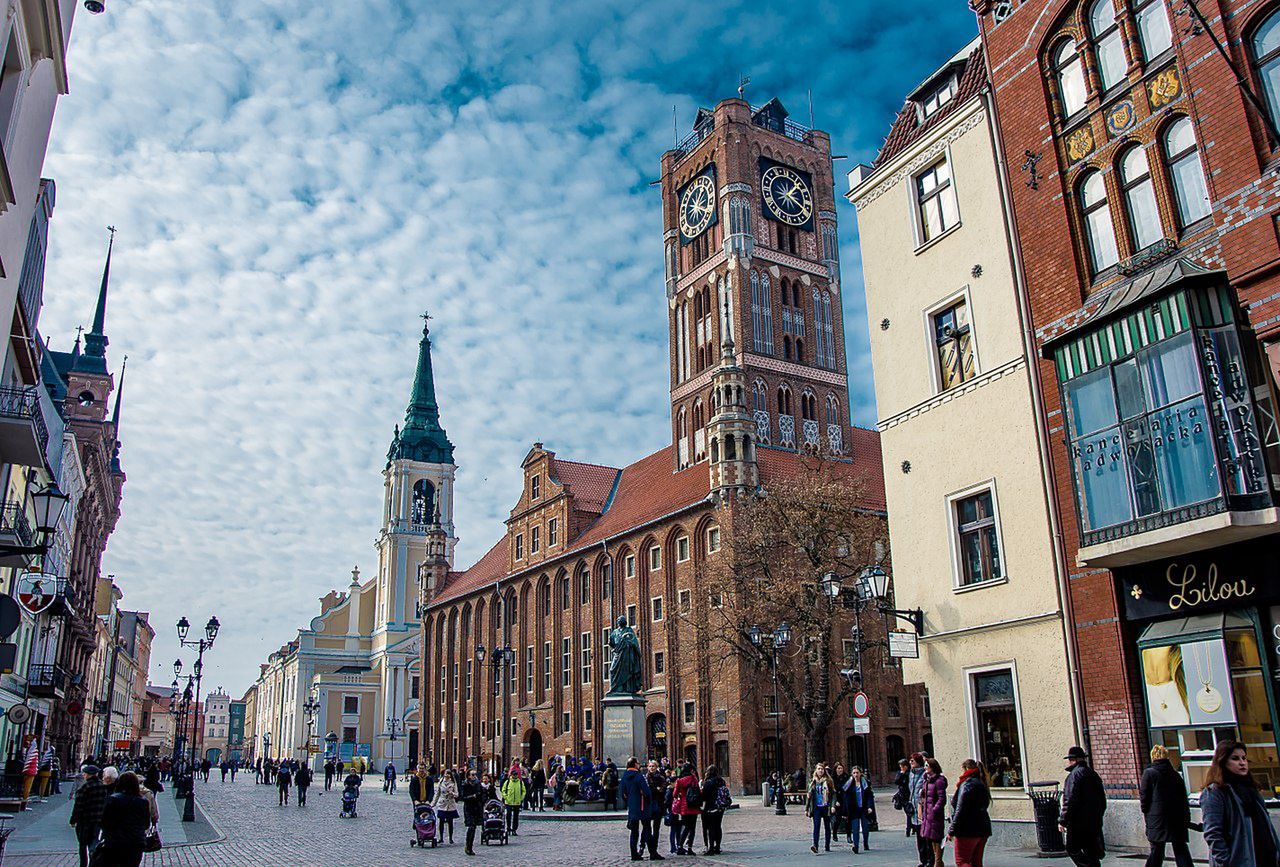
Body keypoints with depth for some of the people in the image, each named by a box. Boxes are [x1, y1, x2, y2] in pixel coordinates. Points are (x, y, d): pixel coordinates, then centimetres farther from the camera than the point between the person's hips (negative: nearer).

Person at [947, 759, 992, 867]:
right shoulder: (981, 784, 13)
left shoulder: (967, 785, -15)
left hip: (967, 831, -9)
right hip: (983, 829, 9)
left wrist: (952, 831, -15)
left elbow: (960, 811, -19)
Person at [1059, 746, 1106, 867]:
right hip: (1094, 823, 9)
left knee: (1072, 849, -2)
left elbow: (1070, 801, -19)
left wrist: (1062, 821, -15)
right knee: (1091, 852, 13)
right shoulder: (1093, 774, 14)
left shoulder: (1075, 774, -14)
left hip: (1078, 821, -9)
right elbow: (1103, 800, 21)